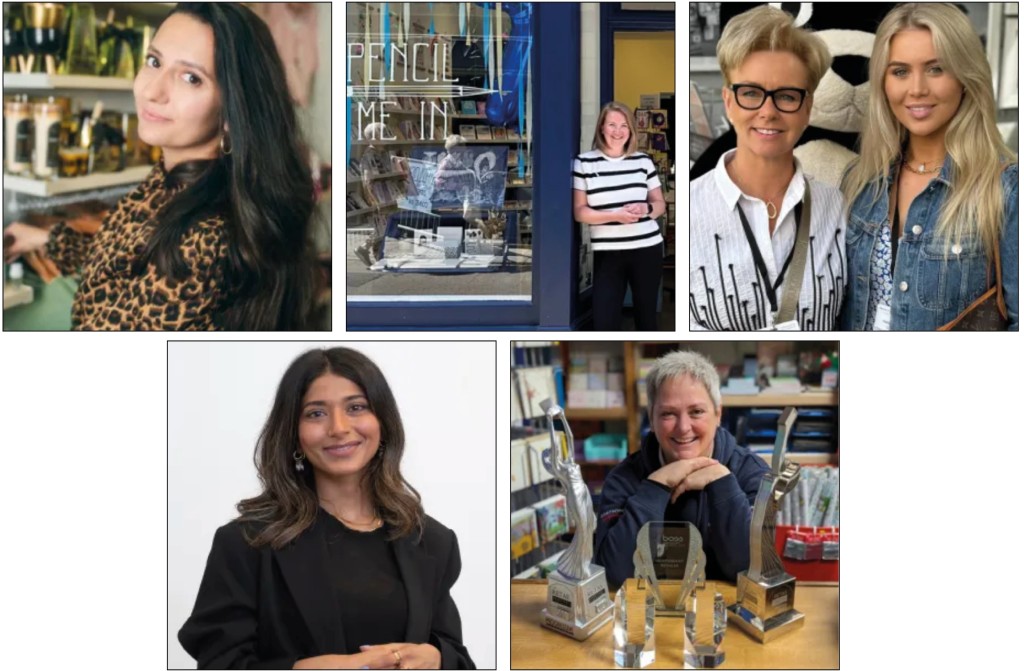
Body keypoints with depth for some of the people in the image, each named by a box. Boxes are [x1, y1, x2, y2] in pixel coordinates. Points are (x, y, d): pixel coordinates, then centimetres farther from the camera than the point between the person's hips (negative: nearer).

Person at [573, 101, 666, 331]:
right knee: (604, 321, -5)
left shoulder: (643, 161, 6)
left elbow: (660, 204, 13)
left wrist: (646, 209, -11)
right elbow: (579, 212, -3)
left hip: (647, 249, 2)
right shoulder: (584, 163, -2)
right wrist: (615, 215, -18)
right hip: (607, 254, -2)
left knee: (646, 316, 11)